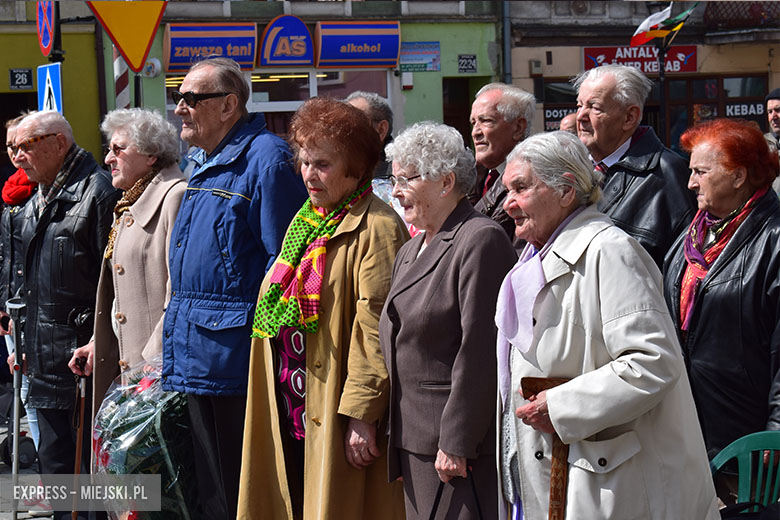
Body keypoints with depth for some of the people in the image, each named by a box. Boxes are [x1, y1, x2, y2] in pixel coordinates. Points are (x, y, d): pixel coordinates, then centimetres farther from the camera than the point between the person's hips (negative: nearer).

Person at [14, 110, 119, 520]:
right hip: (46, 359, 9)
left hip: (84, 351, -9)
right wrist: (25, 342, 21)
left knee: (90, 460, -3)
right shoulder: (35, 204, 18)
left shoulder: (97, 190, -11)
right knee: (54, 460, 15)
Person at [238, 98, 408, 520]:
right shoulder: (307, 223, 15)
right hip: (292, 410, 8)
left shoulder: (377, 228, -13)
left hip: (333, 412, -8)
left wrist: (362, 413, -23)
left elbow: (375, 329, -19)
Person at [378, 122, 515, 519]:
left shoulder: (481, 240, -12)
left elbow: (478, 352, -17)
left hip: (462, 443, -9)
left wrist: (456, 443, -19)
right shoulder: (411, 251, 18)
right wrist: (396, 433, 16)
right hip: (413, 441, 9)